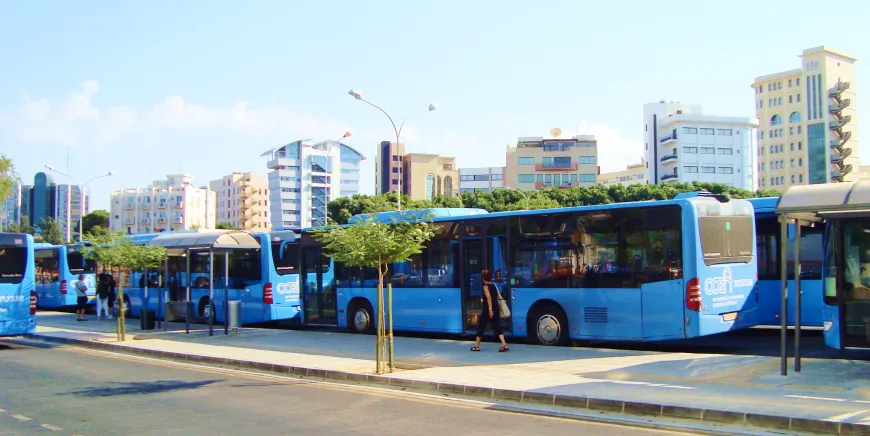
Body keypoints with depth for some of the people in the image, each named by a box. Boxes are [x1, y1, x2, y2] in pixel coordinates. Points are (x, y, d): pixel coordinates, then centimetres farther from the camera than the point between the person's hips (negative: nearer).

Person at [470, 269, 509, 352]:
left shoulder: (486, 286, -10)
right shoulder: (494, 285, 11)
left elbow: (489, 298, -22)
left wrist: (490, 309, -29)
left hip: (488, 310, -7)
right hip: (496, 309, 7)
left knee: (481, 327, 7)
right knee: (497, 327, 3)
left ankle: (476, 346, 15)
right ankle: (504, 345, -12)